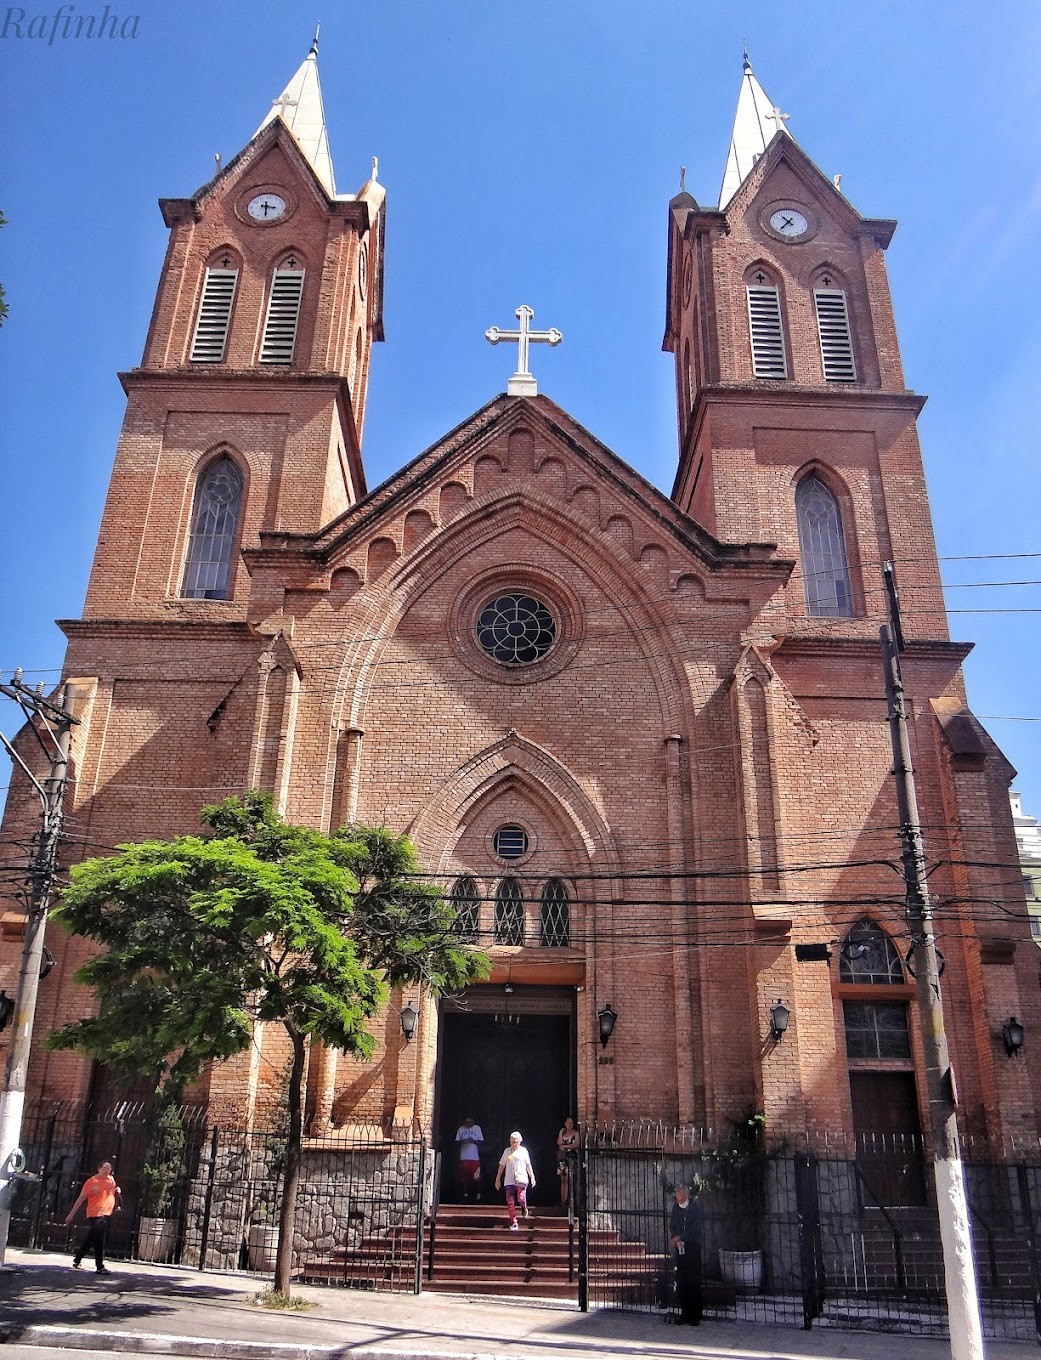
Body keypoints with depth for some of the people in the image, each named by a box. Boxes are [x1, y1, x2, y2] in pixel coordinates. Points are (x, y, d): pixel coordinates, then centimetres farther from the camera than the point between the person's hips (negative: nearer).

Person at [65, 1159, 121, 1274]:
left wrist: (117, 1191, 4)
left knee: (89, 1240, 15)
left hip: (106, 1214, 6)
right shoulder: (92, 1182, -9)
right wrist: (71, 1214, -7)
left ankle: (77, 1261, 30)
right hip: (95, 1215, -6)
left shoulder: (111, 1179, 9)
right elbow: (81, 1198, -6)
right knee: (99, 1241, -7)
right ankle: (100, 1267, -2)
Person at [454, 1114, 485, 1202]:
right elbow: (457, 1141, 7)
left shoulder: (477, 1128, 6)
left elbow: (481, 1142, 2)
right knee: (464, 1176, 2)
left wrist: (473, 1141, -16)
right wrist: (462, 1142, -14)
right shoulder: (461, 1129, 8)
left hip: (475, 1157, -1)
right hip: (464, 1157, 1)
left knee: (476, 1177, -5)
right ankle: (465, 1194, 15)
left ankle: (478, 1194, 7)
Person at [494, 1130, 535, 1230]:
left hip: (521, 1179, -2)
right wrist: (498, 1179, 14)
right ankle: (514, 1223, 6)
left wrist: (532, 1177, 6)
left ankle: (524, 1208, 17)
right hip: (509, 1180, 2)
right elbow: (502, 1165, 15)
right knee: (510, 1203, -4)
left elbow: (528, 1165, 12)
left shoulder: (523, 1151, 7)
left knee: (521, 1198, -18)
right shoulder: (507, 1151, 10)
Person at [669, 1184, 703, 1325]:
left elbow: (696, 1229, -12)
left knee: (694, 1282, -5)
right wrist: (676, 1240, -8)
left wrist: (679, 1238, -15)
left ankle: (695, 1316, 0)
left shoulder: (696, 1208, -6)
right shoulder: (675, 1208, 10)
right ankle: (684, 1313, 10)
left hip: (693, 1248, -4)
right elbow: (672, 1226, 11)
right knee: (681, 1283, 3)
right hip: (680, 1248, 5)